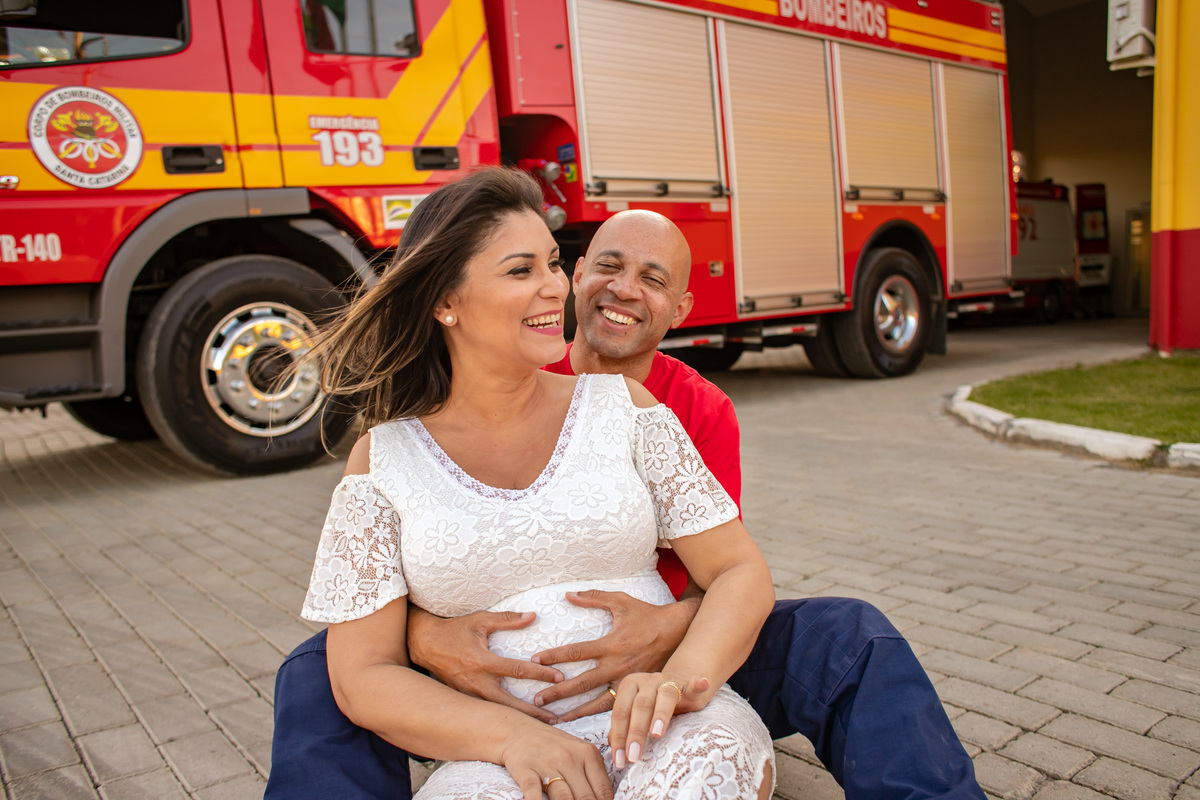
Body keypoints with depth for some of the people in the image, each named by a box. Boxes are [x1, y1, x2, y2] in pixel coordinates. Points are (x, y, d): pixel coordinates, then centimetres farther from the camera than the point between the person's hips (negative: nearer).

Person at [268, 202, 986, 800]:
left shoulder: (704, 413, -3)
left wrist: (674, 624, -35)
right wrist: (422, 633, -33)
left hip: (666, 661, 1)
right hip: (510, 674, 0)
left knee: (852, 639, -20)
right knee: (321, 672, -23)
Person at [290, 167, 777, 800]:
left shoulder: (620, 405, 4)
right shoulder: (384, 458, 1)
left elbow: (740, 572, 2)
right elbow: (361, 676, -1)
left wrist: (684, 675, -20)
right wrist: (511, 734, -18)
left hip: (661, 728, 1)